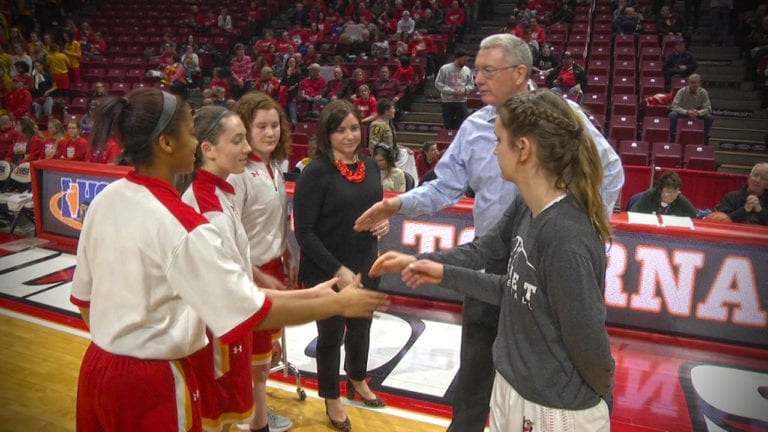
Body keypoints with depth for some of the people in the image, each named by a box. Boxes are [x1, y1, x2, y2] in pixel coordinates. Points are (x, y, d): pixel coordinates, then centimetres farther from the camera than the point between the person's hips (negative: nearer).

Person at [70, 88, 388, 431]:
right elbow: (253, 312, -24)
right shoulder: (180, 224, -26)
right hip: (152, 382, -7)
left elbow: (84, 296, 8)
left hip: (98, 369, 7)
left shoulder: (104, 200, -2)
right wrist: (338, 303, -15)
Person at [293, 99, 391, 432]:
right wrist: (337, 269, -22)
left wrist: (384, 221, -6)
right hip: (327, 273, -6)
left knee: (361, 327, 23)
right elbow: (303, 232, -19)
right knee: (331, 334, 13)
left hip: (366, 266, 6)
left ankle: (357, 380, 51)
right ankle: (331, 398, 38)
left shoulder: (370, 166, 1)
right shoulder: (315, 172, -17)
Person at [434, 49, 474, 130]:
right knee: (448, 126, 9)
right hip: (447, 102, -2)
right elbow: (438, 84, -7)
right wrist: (451, 91, -16)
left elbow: (471, 85, 9)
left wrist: (464, 89, -15)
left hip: (462, 102, 2)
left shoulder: (467, 70, 4)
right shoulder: (444, 69, -5)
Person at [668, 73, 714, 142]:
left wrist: (698, 113, -35)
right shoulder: (682, 91, -16)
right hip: (683, 113, -2)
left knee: (710, 117, -23)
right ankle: (672, 136, -16)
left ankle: (705, 137, -1)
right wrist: (687, 112, -39)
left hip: (697, 113, 2)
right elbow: (674, 106, -23)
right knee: (672, 115, -33)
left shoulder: (703, 92, -11)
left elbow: (707, 108, -12)